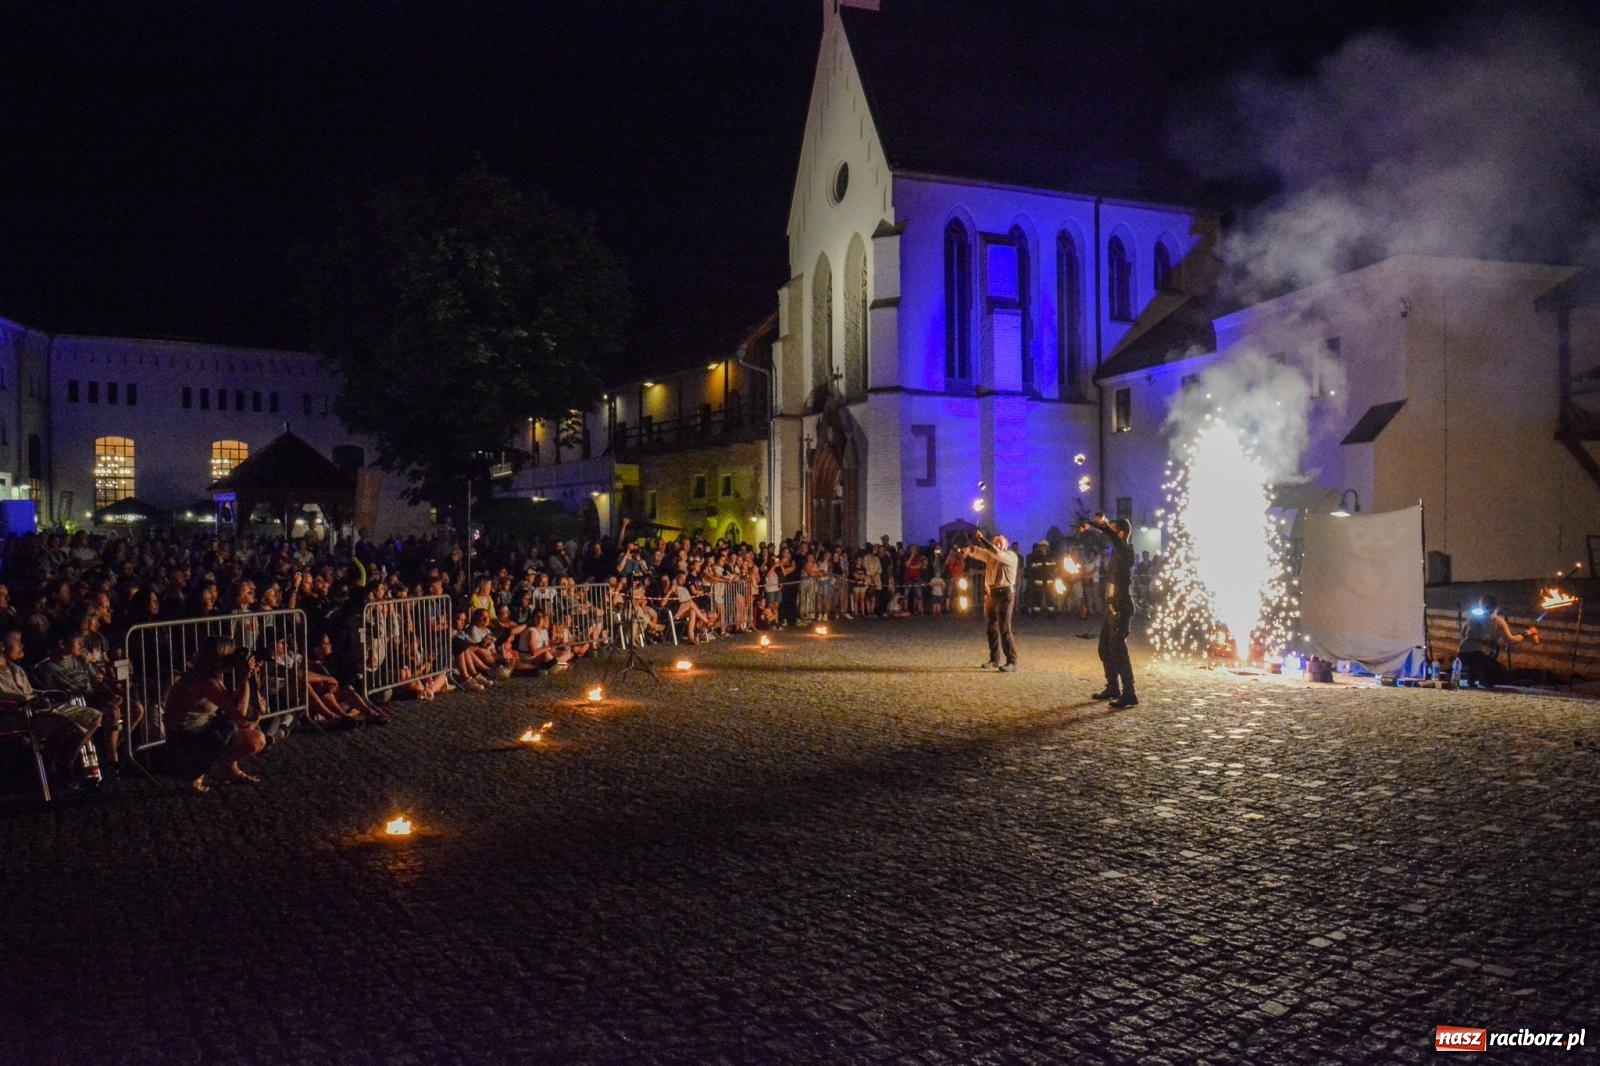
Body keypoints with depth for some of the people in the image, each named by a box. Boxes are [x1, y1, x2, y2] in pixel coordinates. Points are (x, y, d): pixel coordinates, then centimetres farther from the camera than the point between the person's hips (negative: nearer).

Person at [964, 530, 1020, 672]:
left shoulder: (1011, 556, -6)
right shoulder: (990, 555, 15)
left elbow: (997, 553, -23)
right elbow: (977, 552, 4)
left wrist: (982, 539, -20)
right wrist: (971, 548, -20)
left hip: (1005, 594, -7)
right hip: (990, 594, 7)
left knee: (1004, 628, -10)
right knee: (990, 628, 9)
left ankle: (1011, 661, -6)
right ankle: (994, 660, 19)